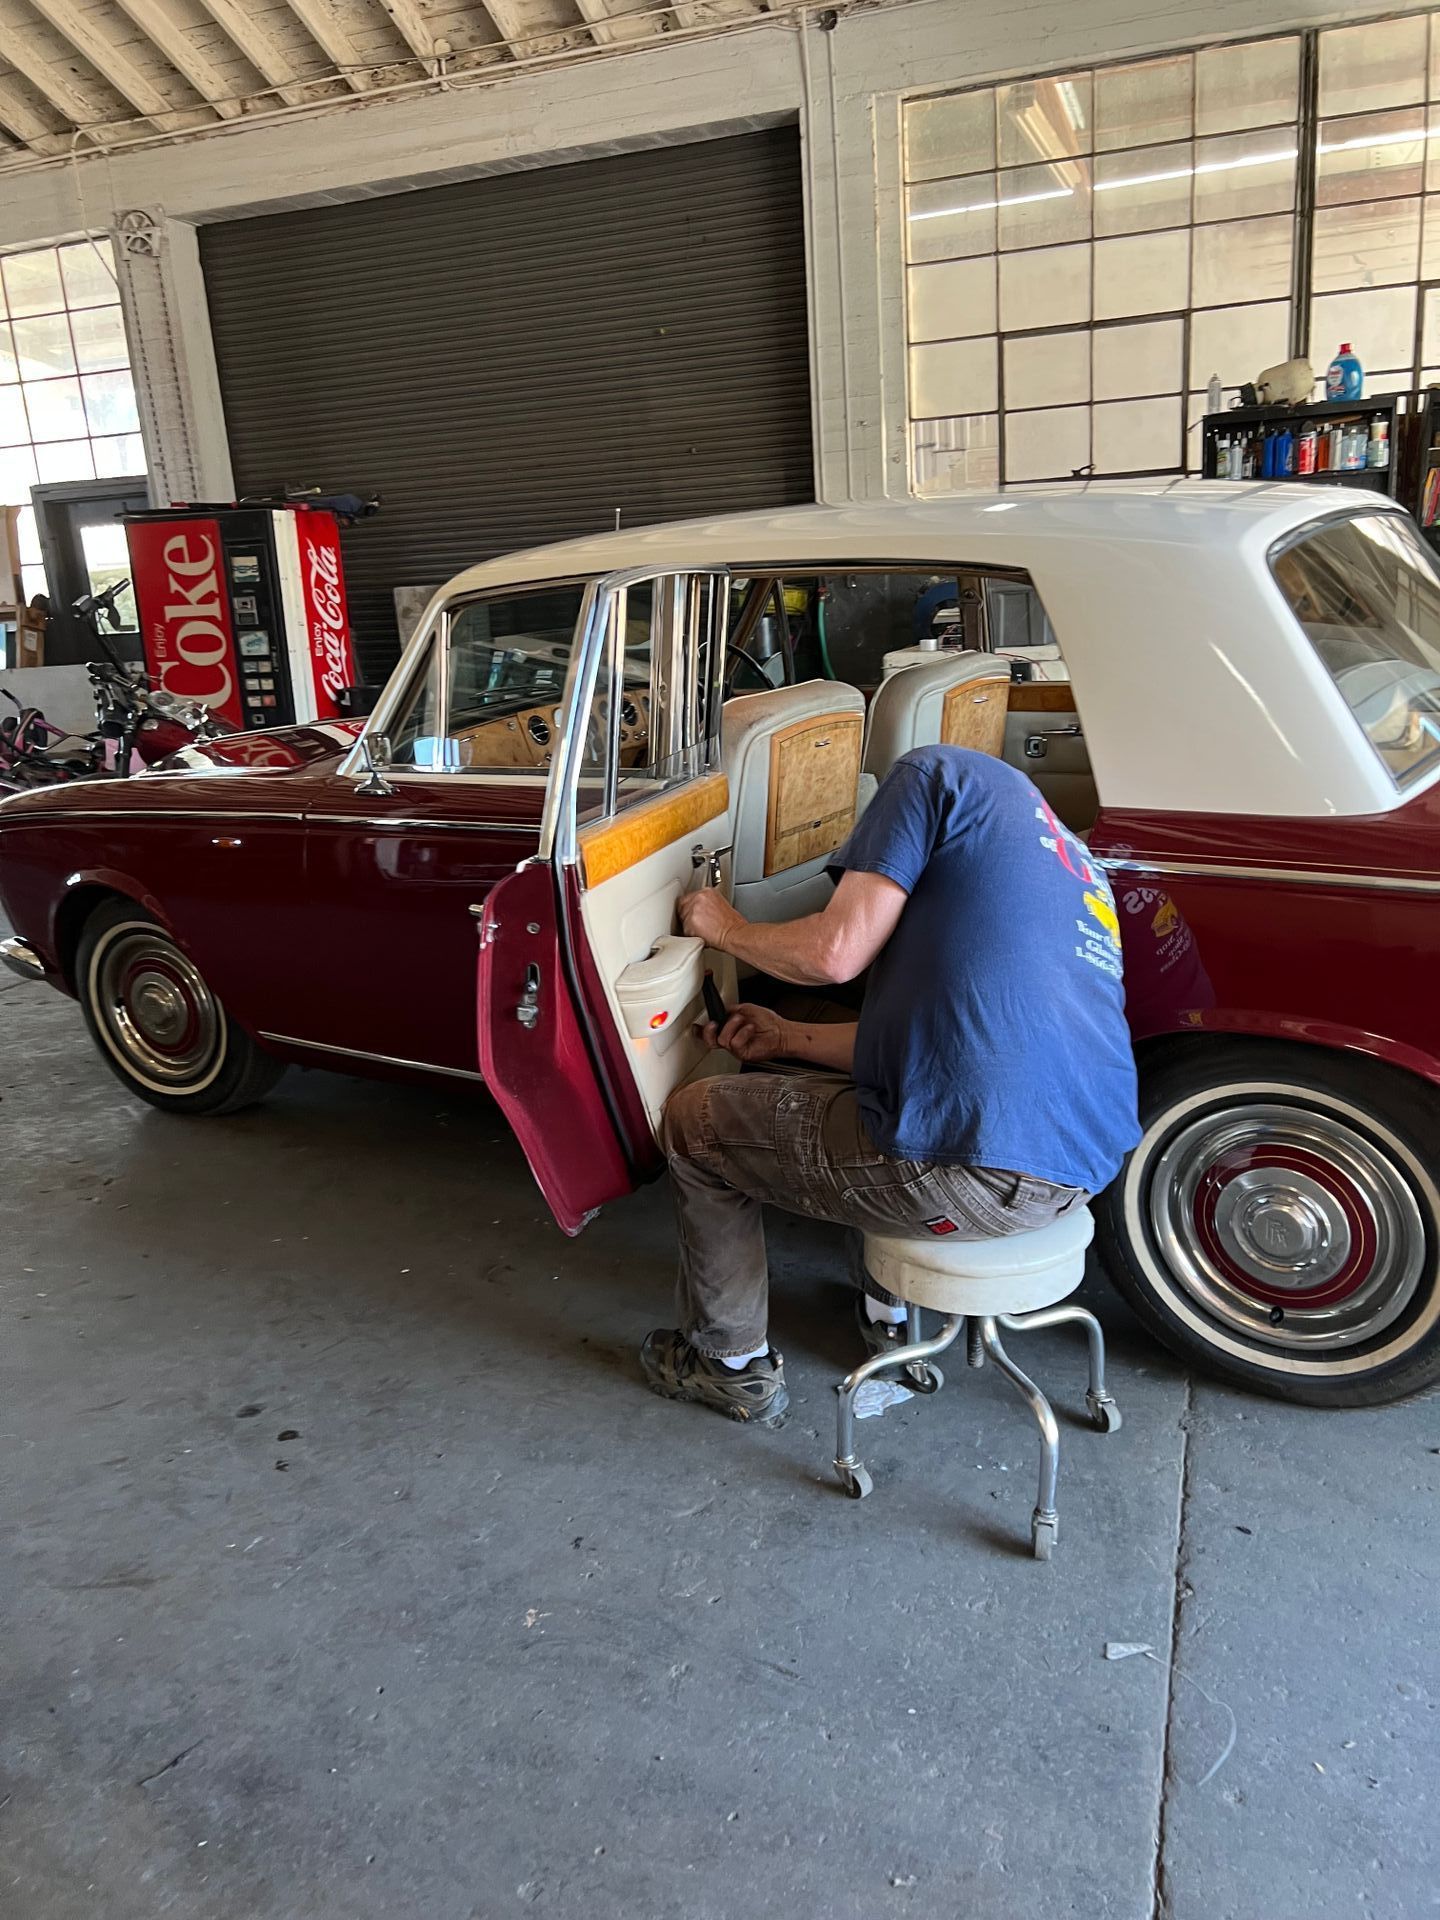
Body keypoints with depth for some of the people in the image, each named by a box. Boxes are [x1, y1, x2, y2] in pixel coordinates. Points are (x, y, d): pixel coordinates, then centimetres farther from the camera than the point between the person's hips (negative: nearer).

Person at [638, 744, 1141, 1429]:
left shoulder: (940, 771, 0)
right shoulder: (1077, 867, 25)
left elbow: (837, 952, -10)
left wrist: (727, 928, 11)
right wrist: (790, 1038, 31)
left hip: (973, 1166, -9)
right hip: (1083, 1168, 9)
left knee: (693, 1119, 14)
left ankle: (732, 1364, 28)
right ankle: (893, 1311, 41)